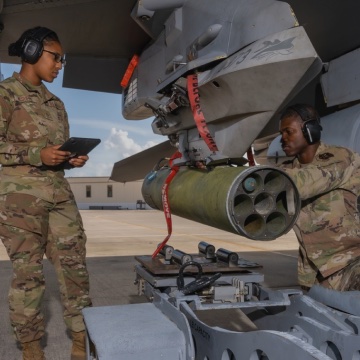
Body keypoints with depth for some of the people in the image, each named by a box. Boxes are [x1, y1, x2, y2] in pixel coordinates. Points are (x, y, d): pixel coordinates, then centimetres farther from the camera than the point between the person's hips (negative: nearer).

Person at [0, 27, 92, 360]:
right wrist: (36, 154, -18)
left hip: (60, 193, 7)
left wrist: (74, 159, 3)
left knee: (74, 264, 3)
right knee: (28, 271, 0)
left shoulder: (56, 103, 20)